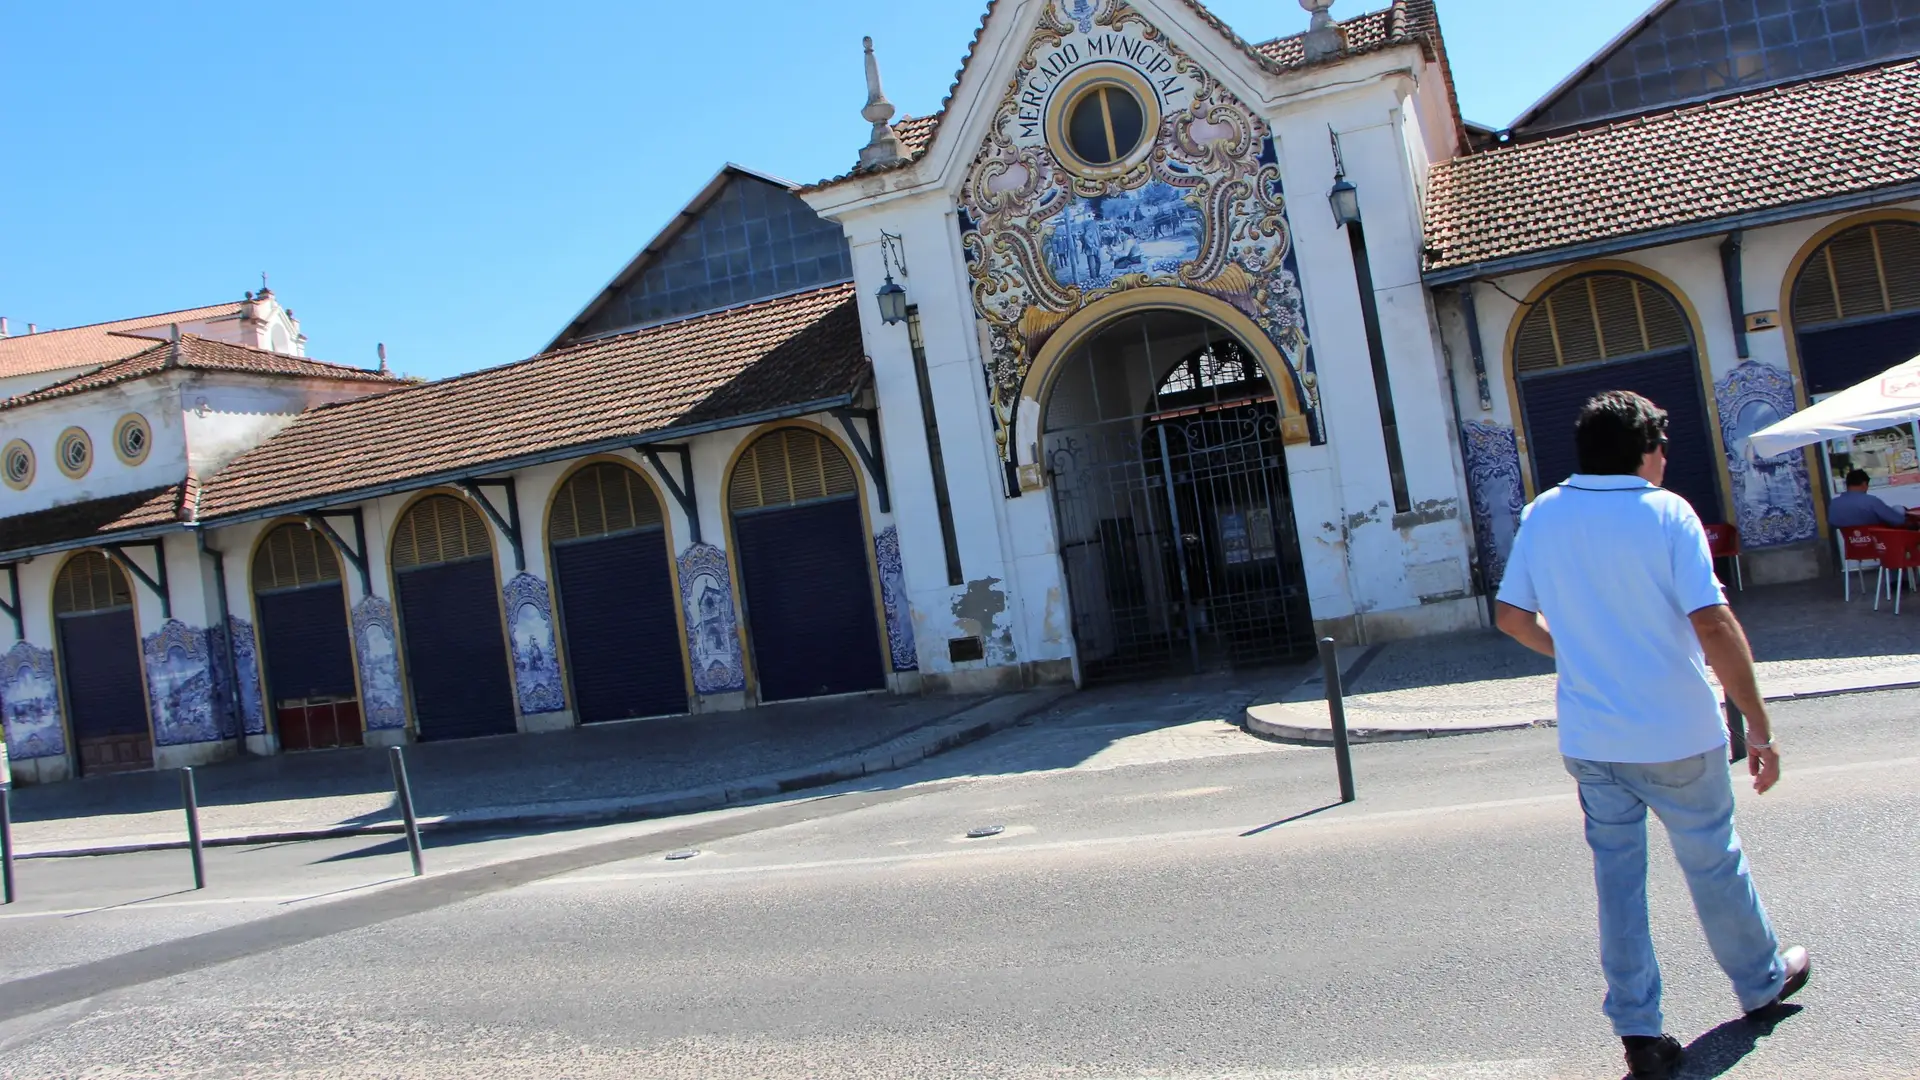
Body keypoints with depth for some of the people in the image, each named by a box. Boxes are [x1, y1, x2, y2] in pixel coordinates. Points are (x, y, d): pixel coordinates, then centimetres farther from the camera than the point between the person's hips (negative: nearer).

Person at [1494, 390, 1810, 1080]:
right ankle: (1761, 982, 39)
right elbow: (1713, 624, -18)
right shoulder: (1665, 513, -13)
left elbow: (1512, 616, 7)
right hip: (1675, 736, -3)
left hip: (1587, 738, 3)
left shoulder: (1542, 516, 1)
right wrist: (1758, 724, -13)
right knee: (1712, 862, 16)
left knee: (1616, 875, 11)